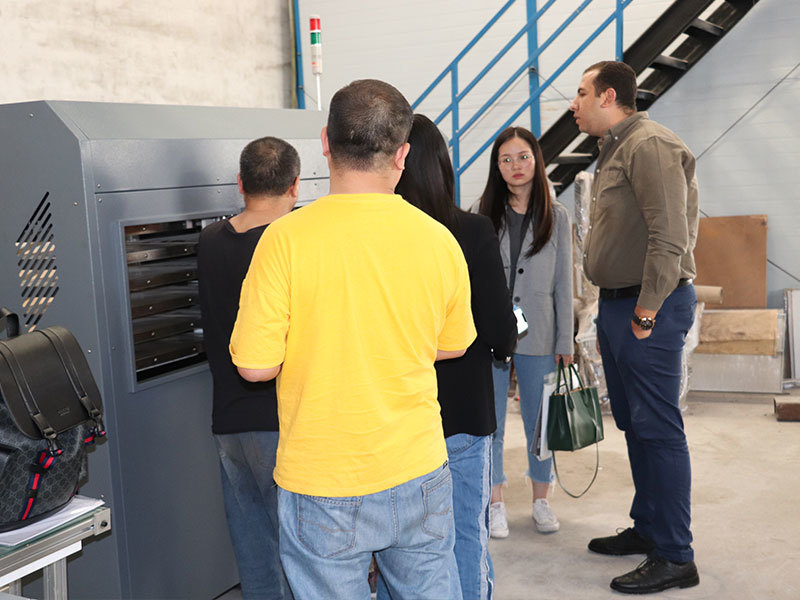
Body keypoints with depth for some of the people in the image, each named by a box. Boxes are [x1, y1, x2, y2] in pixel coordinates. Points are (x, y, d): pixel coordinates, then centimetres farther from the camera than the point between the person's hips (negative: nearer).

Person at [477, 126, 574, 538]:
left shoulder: (556, 216, 3)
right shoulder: (485, 214, 3)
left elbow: (563, 283, 4)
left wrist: (565, 342, 1)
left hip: (538, 334, 0)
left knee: (539, 422, 9)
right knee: (489, 423, 6)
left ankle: (541, 500, 25)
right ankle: (496, 504, 19)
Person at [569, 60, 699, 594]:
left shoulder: (650, 145, -14)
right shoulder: (616, 149, 18)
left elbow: (669, 236, -22)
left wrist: (647, 312, -21)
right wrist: (613, 309, 16)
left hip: (651, 307, -10)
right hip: (620, 303, 10)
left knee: (658, 429, -6)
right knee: (634, 424, 16)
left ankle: (675, 558, 2)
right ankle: (647, 529, 29)